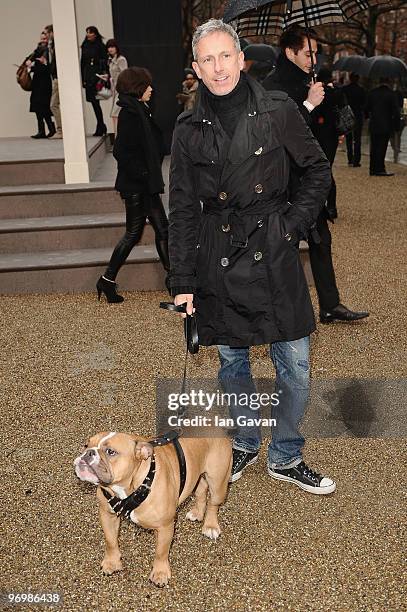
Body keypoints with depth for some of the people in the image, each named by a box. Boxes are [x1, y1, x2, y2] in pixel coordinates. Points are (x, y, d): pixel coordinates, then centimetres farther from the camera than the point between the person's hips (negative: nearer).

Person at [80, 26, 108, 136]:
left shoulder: (100, 46, -3)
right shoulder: (85, 46, 12)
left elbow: (104, 61, -6)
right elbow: (82, 62, 13)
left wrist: (104, 75, -14)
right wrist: (83, 78, 8)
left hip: (96, 76, -5)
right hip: (88, 77, 5)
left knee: (95, 101, -9)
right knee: (94, 102, 5)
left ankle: (100, 128, -1)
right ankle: (102, 127, 15)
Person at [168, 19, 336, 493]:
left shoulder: (277, 111, -2)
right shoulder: (189, 129, 1)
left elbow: (318, 171, 8)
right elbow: (182, 210, 3)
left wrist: (293, 224, -2)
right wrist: (183, 282, 0)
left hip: (274, 255, 0)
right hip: (219, 261, 1)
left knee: (295, 366, 3)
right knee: (232, 361, 14)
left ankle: (285, 457, 26)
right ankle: (246, 444, 38)